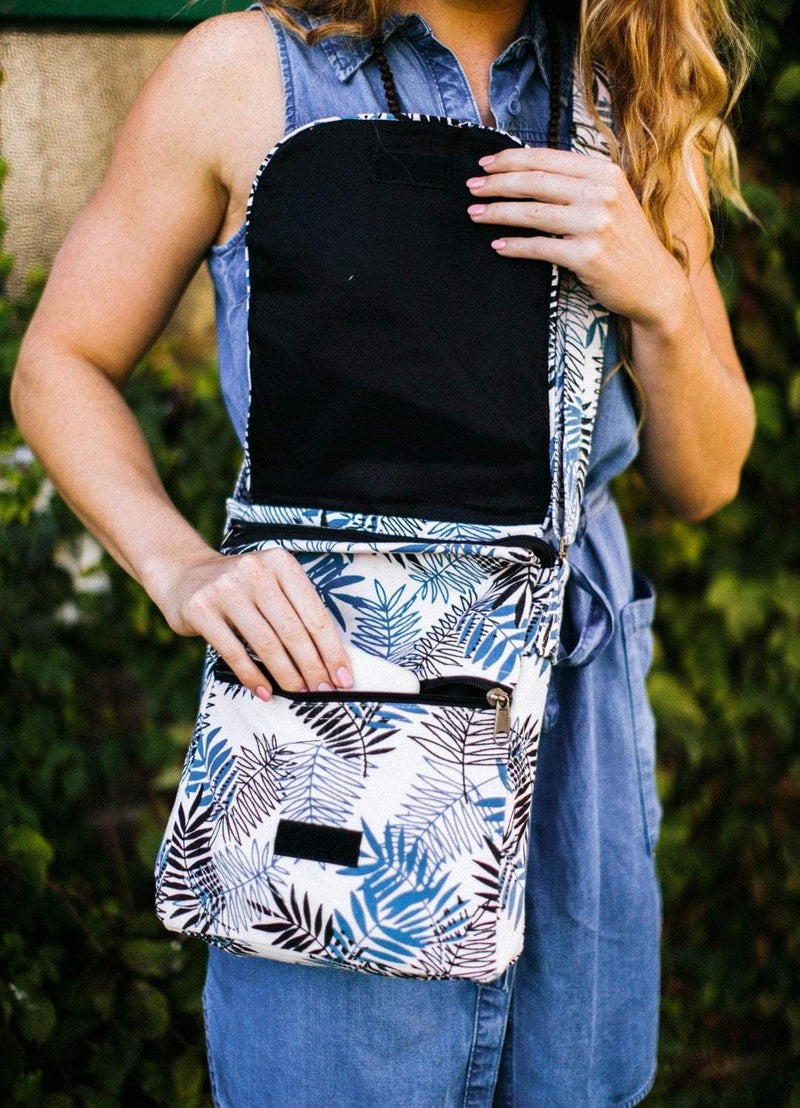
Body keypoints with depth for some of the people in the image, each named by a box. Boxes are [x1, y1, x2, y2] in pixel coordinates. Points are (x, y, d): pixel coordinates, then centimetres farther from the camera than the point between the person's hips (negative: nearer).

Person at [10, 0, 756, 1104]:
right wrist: (181, 568, -14)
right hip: (331, 683, -4)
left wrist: (658, 297, -11)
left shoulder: (627, 104, 8)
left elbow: (704, 477, 8)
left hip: (582, 717, 4)